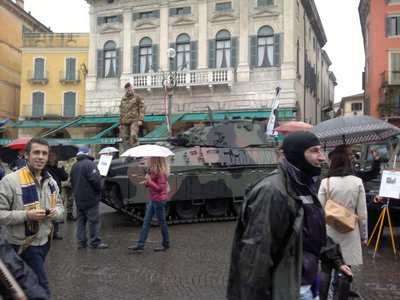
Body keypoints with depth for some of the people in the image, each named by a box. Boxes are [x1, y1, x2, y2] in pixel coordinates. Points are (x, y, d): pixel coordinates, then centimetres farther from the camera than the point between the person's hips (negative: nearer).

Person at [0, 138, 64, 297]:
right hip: (24, 245, -6)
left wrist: (56, 212, -8)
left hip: (44, 242, 7)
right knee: (42, 286, -2)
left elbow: (59, 205, 16)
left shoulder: (50, 181, 5)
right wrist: (26, 215, -27)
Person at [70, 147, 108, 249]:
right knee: (94, 220, -2)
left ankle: (81, 242, 14)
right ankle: (95, 242, 1)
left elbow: (72, 182, 18)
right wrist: (99, 190, -8)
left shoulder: (74, 166, 13)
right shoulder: (89, 164, -15)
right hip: (90, 198, -8)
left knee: (81, 220, 13)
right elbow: (95, 179, -23)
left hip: (79, 199, 8)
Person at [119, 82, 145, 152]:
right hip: (125, 122, 5)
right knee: (124, 138, 2)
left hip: (134, 121, -5)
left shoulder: (137, 98, 8)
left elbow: (141, 109, 1)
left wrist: (140, 120, -10)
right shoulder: (123, 100, 22)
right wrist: (120, 123, 19)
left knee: (133, 135, -22)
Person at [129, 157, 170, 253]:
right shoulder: (154, 170, 8)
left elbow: (160, 188, -21)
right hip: (153, 199, 10)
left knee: (162, 222, 5)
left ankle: (166, 244, 22)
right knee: (146, 222, 8)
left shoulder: (161, 172, -20)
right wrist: (147, 182, -1)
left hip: (159, 200, -10)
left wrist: (149, 181, -23)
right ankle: (140, 245, 12)